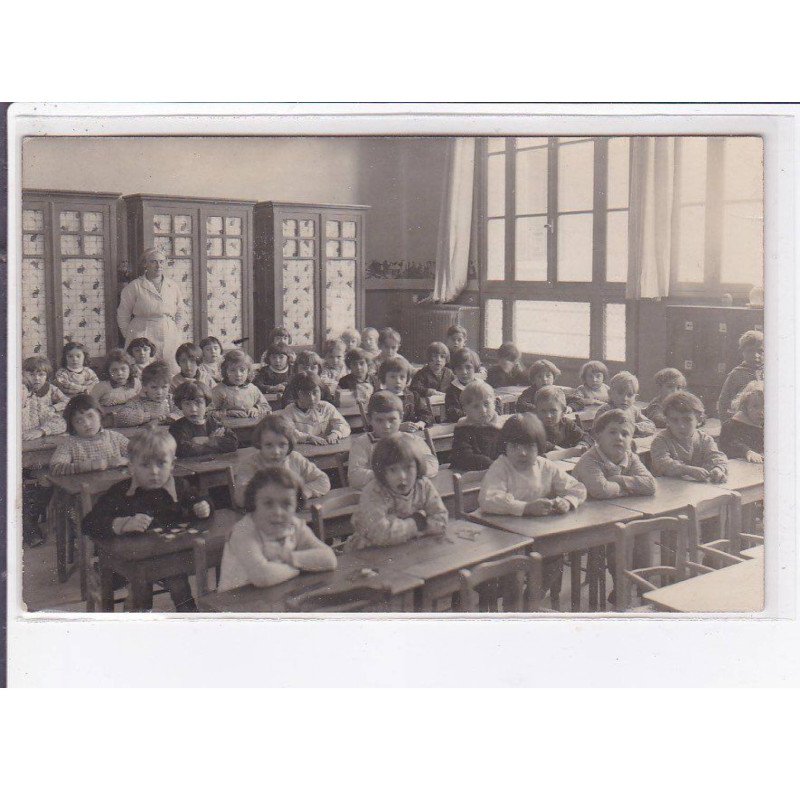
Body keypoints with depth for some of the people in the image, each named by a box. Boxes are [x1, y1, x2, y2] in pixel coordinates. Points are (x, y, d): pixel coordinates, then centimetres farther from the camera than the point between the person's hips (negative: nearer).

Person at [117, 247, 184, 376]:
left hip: (169, 338, 4)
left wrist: (174, 331, 11)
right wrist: (130, 337, 4)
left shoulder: (173, 287, 12)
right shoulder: (134, 287, 1)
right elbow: (123, 315, 6)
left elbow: (179, 313, 21)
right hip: (143, 336, -4)